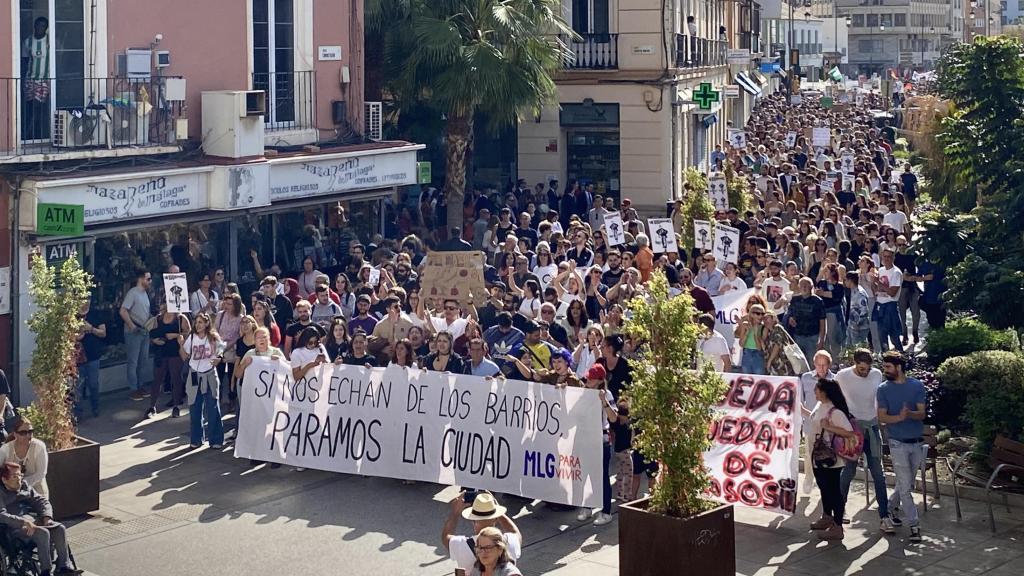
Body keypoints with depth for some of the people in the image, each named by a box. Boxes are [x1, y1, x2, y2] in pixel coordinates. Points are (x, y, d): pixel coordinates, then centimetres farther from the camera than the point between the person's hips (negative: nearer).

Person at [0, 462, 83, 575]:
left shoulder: (24, 486, 21)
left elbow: (42, 501, 21)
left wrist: (47, 517, 0)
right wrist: (24, 522, -26)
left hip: (35, 520, 7)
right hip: (17, 527, -7)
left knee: (59, 528, -17)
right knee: (43, 533, -32)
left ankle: (64, 566, -18)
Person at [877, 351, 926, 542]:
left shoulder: (916, 386, 1)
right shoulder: (884, 389, -2)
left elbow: (922, 413, -5)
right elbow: (882, 418, -7)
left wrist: (909, 413, -27)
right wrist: (899, 417, -26)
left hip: (916, 441, 3)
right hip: (897, 443, -3)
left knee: (906, 483, 14)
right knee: (905, 487, -7)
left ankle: (893, 507, 38)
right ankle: (914, 525, -4)